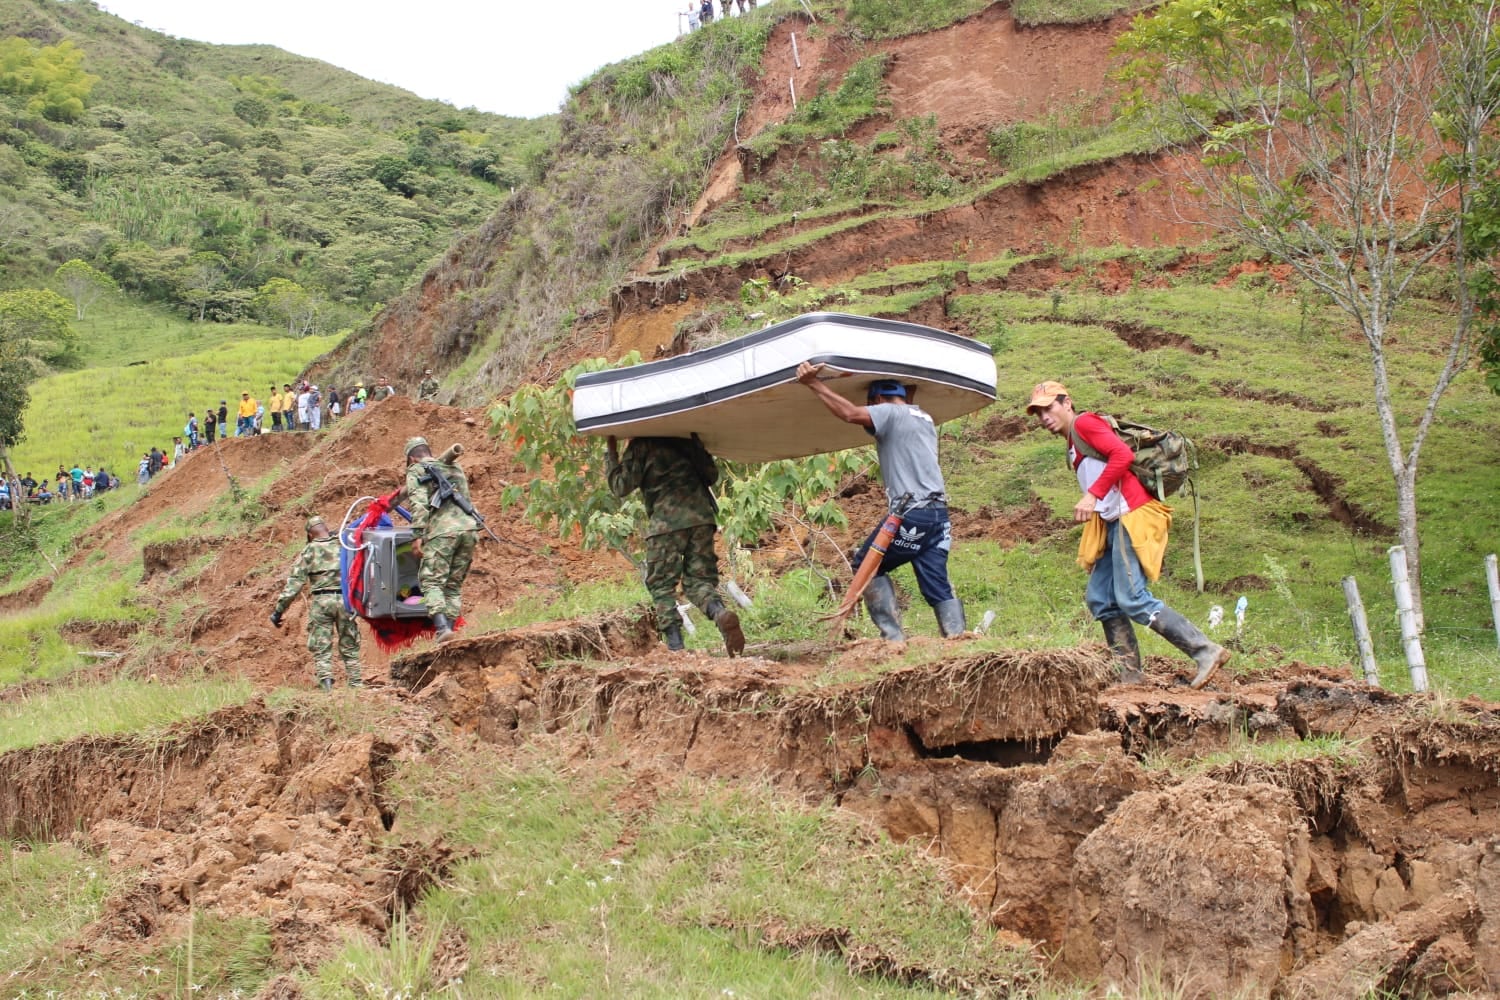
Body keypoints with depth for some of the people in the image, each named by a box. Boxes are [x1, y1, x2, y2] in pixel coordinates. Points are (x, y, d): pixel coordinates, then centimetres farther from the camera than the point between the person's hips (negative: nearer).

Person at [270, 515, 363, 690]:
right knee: (350, 647, 11)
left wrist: (279, 610, 1)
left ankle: (326, 686, -9)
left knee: (321, 649, 3)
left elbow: (294, 582, -1)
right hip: (345, 599, 2)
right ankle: (356, 685, 9)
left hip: (321, 600, -2)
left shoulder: (309, 551, 4)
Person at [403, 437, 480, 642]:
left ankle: (442, 627, -21)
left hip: (443, 531, -5)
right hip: (469, 528, 5)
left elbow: (419, 504, -5)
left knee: (431, 581, -3)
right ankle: (450, 624, 3)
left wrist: (417, 536, -8)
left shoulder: (416, 471, 9)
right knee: (454, 585, 12)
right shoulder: (456, 468, 28)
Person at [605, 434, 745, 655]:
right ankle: (720, 613, -20)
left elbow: (621, 487, 4)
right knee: (699, 580, 11)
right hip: (702, 516, 4)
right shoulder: (686, 438, 19)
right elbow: (712, 475, 22)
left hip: (667, 521, -4)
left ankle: (675, 646, -7)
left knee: (661, 585, 5)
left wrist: (610, 452, 13)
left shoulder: (641, 446, 4)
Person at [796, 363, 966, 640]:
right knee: (938, 586, 6)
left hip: (910, 513, -8)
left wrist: (815, 384, -16)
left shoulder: (890, 413, -2)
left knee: (868, 566, 7)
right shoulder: (924, 418, 23)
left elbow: (850, 413, -19)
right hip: (939, 513, 8)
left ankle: (893, 635, -2)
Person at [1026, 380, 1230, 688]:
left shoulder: (1084, 423, -2)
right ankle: (1129, 675, 10)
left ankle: (1207, 652, -15)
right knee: (1099, 599, 8)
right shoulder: (1073, 446, 25)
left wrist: (1092, 495, -21)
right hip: (1114, 524, 10)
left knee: (1133, 600, -16)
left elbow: (1122, 454, -17)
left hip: (1131, 516, -10)